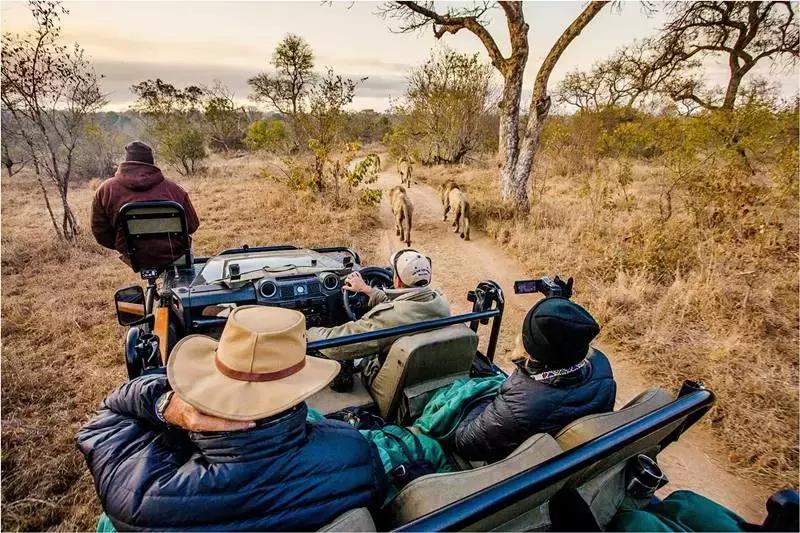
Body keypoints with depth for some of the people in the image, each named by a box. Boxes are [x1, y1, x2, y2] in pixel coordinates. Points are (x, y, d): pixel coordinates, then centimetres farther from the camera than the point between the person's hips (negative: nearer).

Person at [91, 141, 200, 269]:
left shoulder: (106, 190, 0)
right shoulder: (172, 188, -4)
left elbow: (100, 231, 5)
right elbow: (192, 225, 1)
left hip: (136, 259, 2)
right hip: (174, 256, -1)